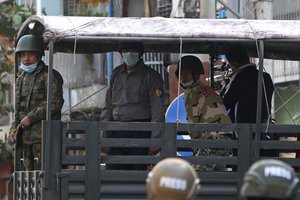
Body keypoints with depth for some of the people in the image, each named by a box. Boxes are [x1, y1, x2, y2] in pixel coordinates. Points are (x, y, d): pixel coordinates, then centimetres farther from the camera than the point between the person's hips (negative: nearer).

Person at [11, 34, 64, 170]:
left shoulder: (48, 76, -7)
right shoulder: (22, 77, 18)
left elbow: (55, 103, -17)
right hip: (26, 136, 8)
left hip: (43, 134, -8)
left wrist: (31, 117, -16)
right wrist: (15, 127, 13)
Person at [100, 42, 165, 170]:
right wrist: (104, 134, 11)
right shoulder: (116, 74, 15)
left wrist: (155, 140, -10)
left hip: (140, 132, -4)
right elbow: (108, 105, 21)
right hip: (117, 133, 4)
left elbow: (157, 110, -3)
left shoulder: (151, 76, 1)